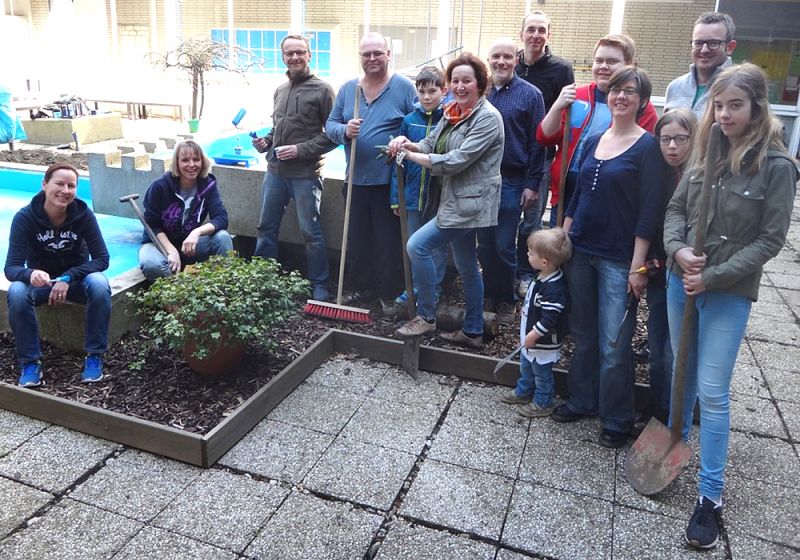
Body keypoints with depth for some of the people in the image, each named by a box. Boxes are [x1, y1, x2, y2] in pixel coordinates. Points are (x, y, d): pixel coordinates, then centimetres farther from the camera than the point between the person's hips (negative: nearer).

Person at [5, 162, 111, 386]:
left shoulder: (83, 214, -17)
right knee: (16, 292, -32)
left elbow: (102, 259, -16)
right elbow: (11, 267, -21)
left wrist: (68, 278, -29)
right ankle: (30, 361, -15)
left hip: (76, 278, 0)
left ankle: (95, 356, -19)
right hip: (41, 280, 0)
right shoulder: (25, 217, -17)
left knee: (99, 284, -33)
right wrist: (31, 274, -45)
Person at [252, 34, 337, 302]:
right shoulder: (280, 90, 14)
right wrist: (266, 141, 5)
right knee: (267, 227, 14)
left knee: (311, 232, 1)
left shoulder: (322, 90, -6)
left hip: (305, 174, -6)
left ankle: (319, 285, 15)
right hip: (275, 171, 6)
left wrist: (301, 150, -16)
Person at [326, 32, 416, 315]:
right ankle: (360, 288, 30)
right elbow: (330, 125, 9)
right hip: (356, 178, 5)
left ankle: (388, 294, 18)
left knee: (388, 241, 4)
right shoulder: (347, 89, 9)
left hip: (389, 181, -4)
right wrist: (344, 131, -14)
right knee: (357, 239, 13)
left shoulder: (404, 87, -3)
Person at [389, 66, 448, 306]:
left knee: (437, 246, 11)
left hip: (441, 195, -3)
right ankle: (415, 288, 31)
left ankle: (433, 290, 25)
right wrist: (395, 196, 1)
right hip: (414, 195, 3)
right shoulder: (409, 120, 1)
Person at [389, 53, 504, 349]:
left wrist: (411, 156, -15)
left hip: (469, 202, -9)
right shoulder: (452, 112, 11)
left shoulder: (487, 118, -15)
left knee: (417, 245, -13)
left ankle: (425, 317, 1)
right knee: (467, 268, 15)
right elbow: (430, 144, 10)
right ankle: (473, 332, 27)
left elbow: (456, 161, -22)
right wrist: (406, 143, -12)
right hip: (457, 201, 9)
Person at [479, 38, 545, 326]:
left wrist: (533, 185, -8)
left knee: (504, 246, 2)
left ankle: (505, 301, 19)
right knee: (484, 244, 11)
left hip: (511, 181, -3)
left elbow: (537, 142, -4)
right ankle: (488, 294, 27)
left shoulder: (530, 94, -2)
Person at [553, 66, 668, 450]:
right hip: (580, 252, 6)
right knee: (583, 335, 16)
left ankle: (616, 420, 18)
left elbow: (649, 210, -11)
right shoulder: (593, 142, 10)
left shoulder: (648, 146, -7)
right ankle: (581, 401, 32)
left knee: (613, 346, 0)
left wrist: (638, 266, -14)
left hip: (619, 260, -5)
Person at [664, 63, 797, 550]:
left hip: (729, 292, -5)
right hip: (681, 282, 5)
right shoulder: (707, 153, 3)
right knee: (682, 371, 20)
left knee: (712, 392, -3)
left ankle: (711, 495, 10)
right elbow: (676, 208, 8)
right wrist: (678, 250, -12)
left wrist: (714, 276, -17)